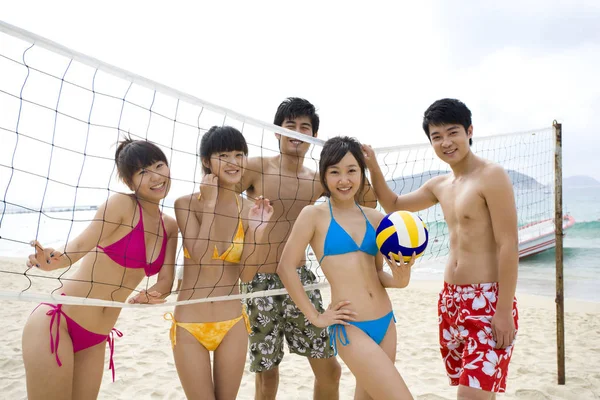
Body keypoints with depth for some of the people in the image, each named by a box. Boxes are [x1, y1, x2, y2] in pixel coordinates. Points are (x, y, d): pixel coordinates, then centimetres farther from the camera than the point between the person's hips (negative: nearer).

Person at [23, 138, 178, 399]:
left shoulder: (170, 227, 5)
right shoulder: (121, 204, -13)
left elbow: (165, 281, 2)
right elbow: (80, 245, -16)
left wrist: (148, 295, -18)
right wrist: (54, 261, -35)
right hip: (57, 324, -6)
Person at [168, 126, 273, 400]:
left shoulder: (248, 209, -2)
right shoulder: (186, 203, -9)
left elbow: (246, 274, -5)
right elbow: (202, 258, -20)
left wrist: (255, 228, -17)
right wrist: (209, 204, -19)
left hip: (233, 325, 3)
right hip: (189, 325, -3)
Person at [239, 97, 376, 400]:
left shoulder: (318, 180, 4)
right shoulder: (258, 168, -7)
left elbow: (366, 200, 10)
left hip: (300, 278, 3)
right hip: (260, 281, -3)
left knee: (329, 368, 6)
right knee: (267, 372, 9)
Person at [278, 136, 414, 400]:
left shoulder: (376, 219, 8)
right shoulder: (314, 215, -6)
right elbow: (286, 267, -7)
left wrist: (399, 279, -6)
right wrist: (314, 316, -6)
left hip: (386, 322, 6)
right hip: (349, 328, -6)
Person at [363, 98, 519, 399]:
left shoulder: (491, 176, -11)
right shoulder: (439, 185, 10)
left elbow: (509, 245, -15)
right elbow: (394, 205, 23)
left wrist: (504, 312, -18)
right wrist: (373, 165, 10)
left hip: (488, 301, -7)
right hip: (451, 300, 7)